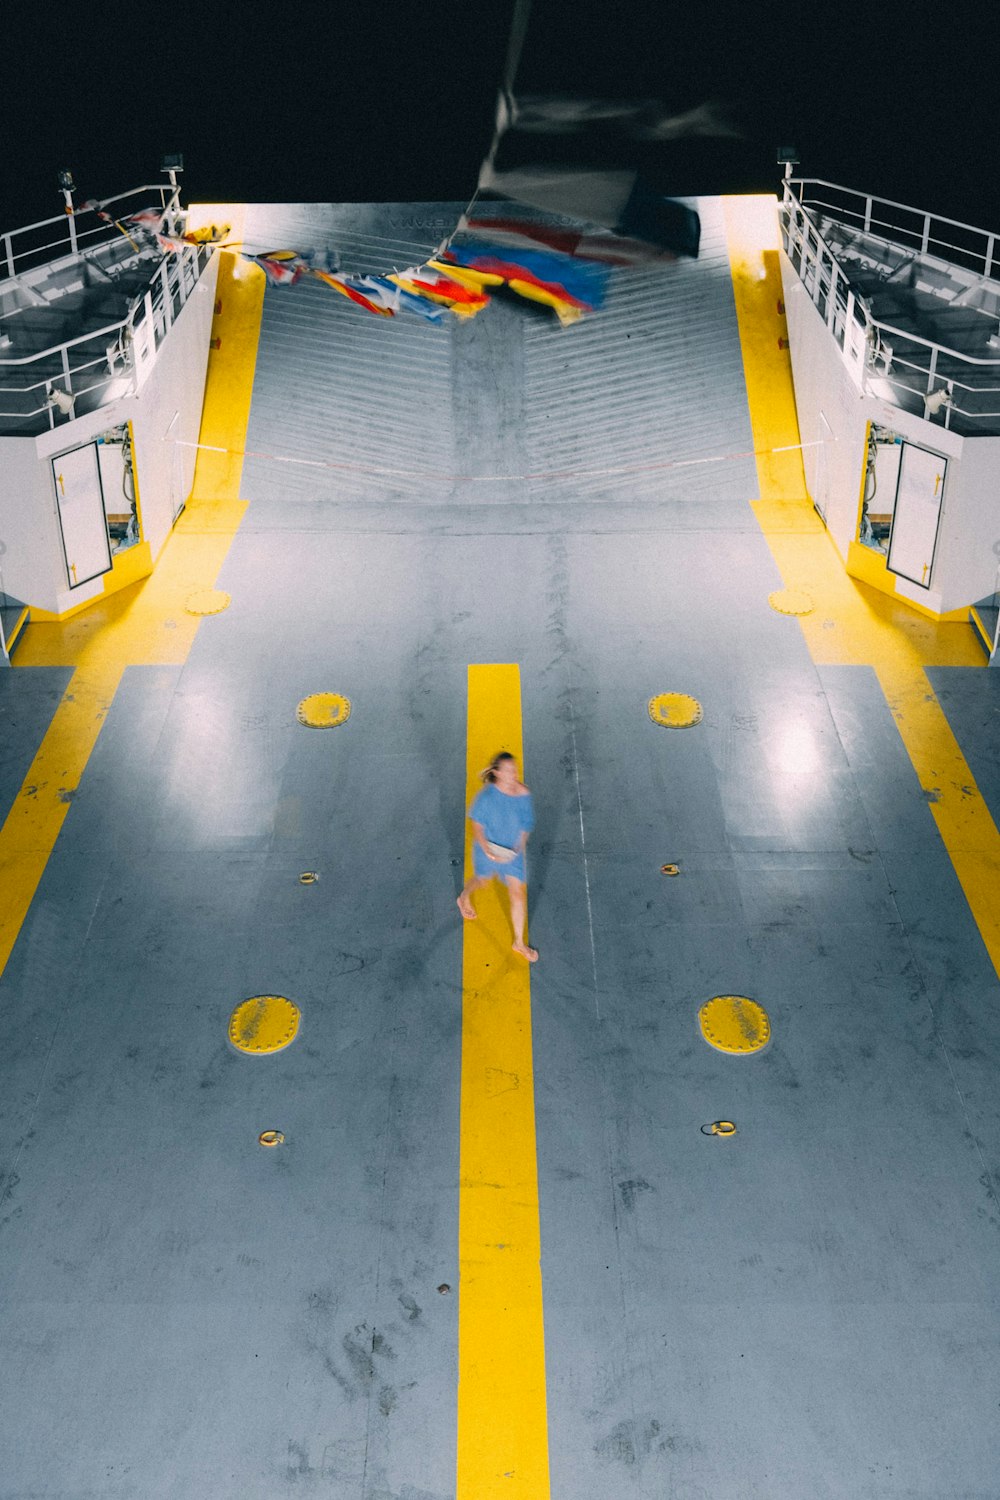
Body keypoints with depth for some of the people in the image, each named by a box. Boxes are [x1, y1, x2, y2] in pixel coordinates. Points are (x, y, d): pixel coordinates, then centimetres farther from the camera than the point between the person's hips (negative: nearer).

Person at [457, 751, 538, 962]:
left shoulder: (523, 793, -17)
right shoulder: (487, 796, -27)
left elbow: (527, 822, -1)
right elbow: (477, 823, -15)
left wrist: (521, 844, -11)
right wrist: (487, 850, -23)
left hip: (513, 852, 2)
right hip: (488, 850, -2)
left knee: (519, 893, 5)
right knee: (482, 880, 26)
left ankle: (519, 942, 22)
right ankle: (464, 899, 64)